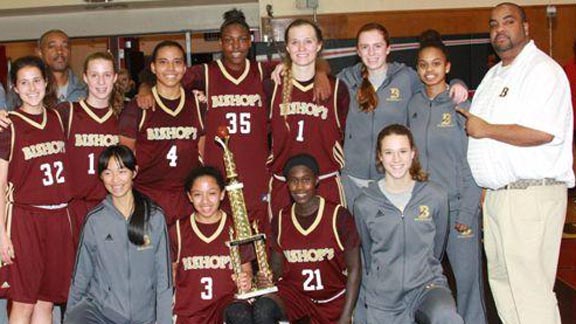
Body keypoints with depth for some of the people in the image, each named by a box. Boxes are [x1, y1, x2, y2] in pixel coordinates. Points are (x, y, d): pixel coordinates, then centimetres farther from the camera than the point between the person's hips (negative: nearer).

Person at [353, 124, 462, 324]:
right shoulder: (364, 204, -2)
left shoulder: (436, 197, -3)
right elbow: (367, 255, 9)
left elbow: (438, 248, 10)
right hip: (383, 292, 1)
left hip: (427, 284, -1)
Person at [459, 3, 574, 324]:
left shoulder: (543, 69, -10)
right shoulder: (494, 74, 19)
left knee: (530, 288, -7)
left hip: (532, 196, -9)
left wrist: (485, 129, -13)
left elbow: (541, 132, -23)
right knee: (501, 279, 17)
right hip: (496, 194, 10)